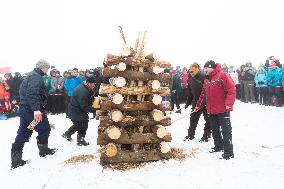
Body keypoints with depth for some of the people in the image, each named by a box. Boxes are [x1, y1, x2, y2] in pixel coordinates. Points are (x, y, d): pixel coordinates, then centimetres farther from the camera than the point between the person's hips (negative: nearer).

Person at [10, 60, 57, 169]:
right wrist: (36, 109, -36)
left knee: (23, 133, 9)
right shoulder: (36, 77, -13)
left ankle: (16, 160, 12)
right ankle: (44, 150, 23)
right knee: (44, 128, 7)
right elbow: (32, 93, -28)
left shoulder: (31, 75, 21)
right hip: (32, 109, -10)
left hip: (24, 108, 10)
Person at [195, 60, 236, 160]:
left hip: (223, 109, -8)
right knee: (215, 130, 17)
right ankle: (218, 146, 32)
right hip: (211, 110, 8)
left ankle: (228, 151, 5)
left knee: (226, 130, -2)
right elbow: (203, 94, 22)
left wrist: (229, 103, -23)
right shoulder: (206, 80, 14)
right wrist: (198, 105, 25)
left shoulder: (223, 75, -11)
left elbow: (231, 89, -17)